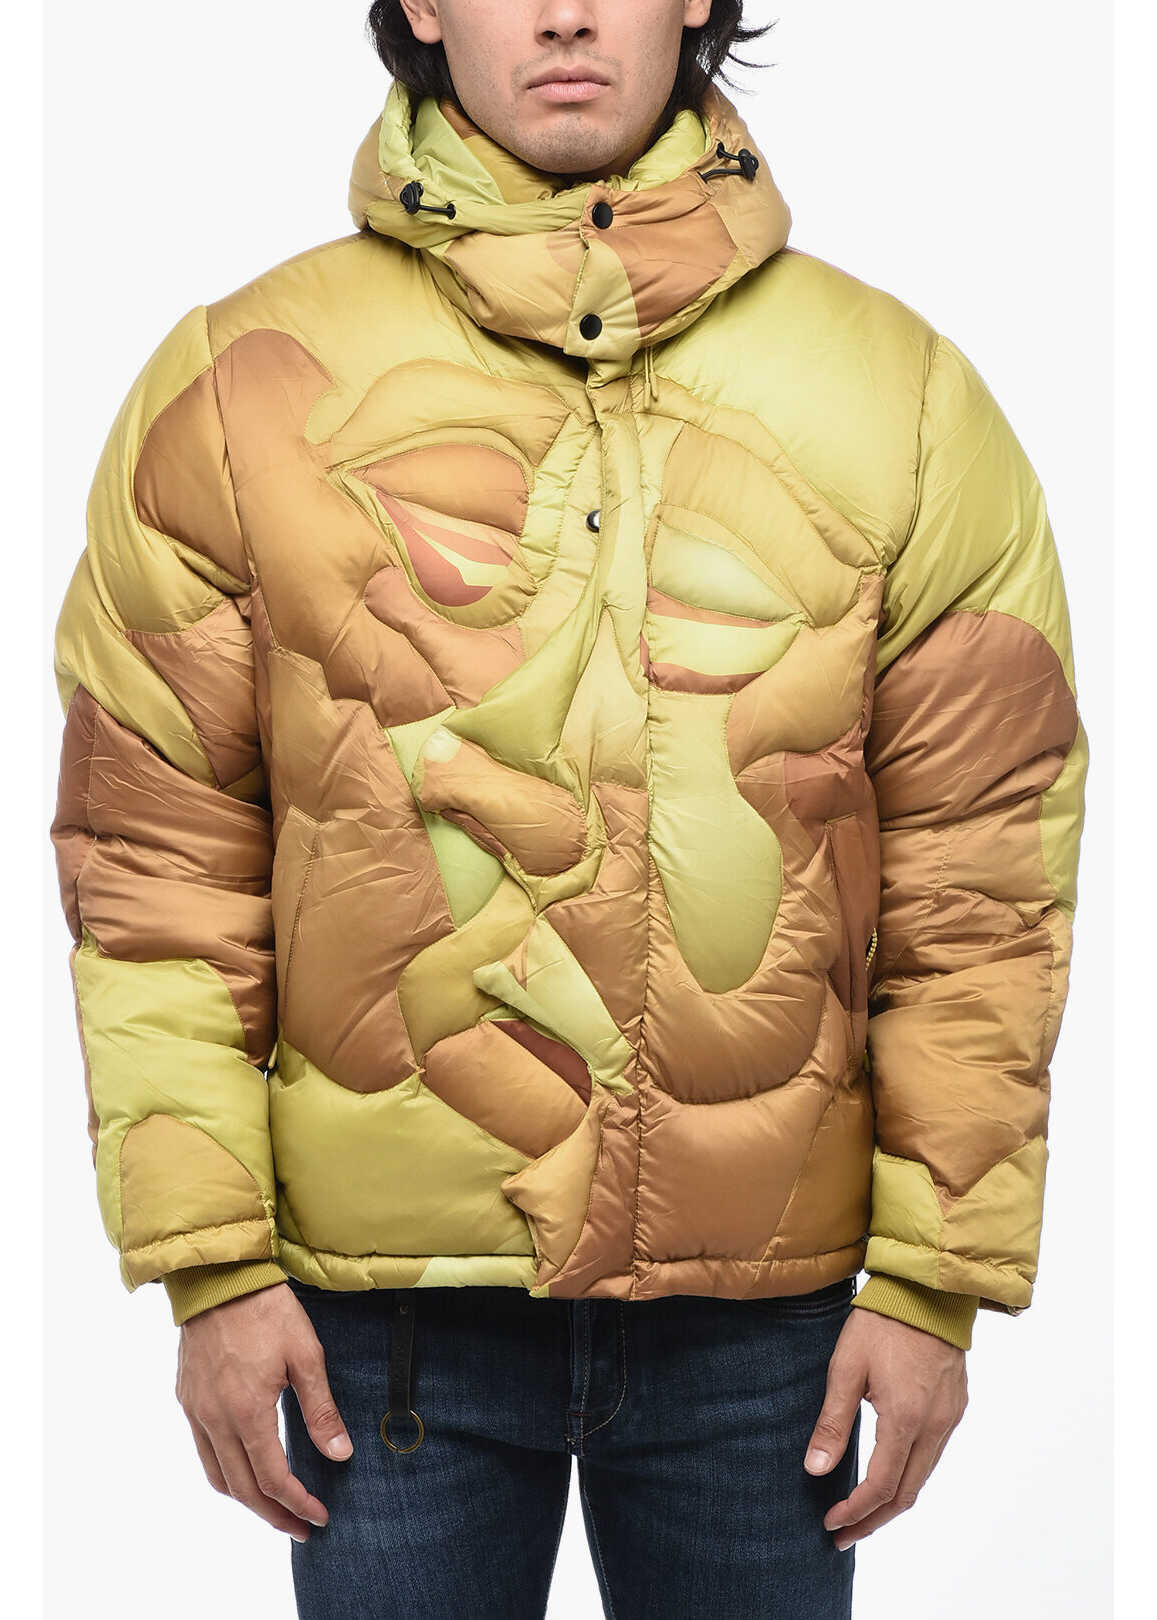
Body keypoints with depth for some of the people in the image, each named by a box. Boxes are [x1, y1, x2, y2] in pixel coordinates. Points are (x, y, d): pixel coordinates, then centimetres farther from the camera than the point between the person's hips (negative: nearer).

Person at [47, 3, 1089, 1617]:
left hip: (767, 1301, 1)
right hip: (389, 1293, 0)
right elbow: (158, 849, -1)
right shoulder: (244, 389, -3)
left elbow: (980, 870, 1)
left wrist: (937, 1281, -1)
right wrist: (210, 1261, -3)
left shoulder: (904, 398, -1)